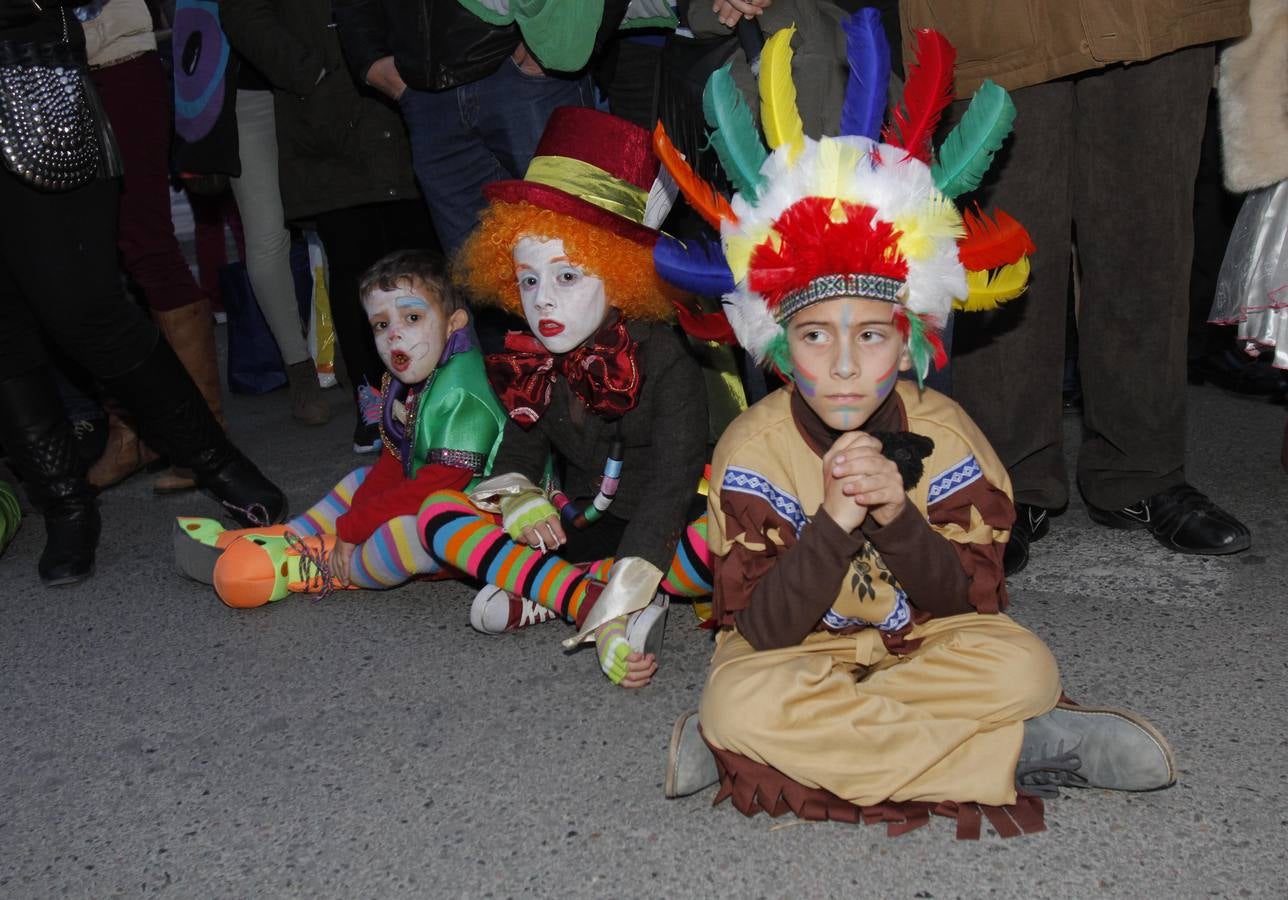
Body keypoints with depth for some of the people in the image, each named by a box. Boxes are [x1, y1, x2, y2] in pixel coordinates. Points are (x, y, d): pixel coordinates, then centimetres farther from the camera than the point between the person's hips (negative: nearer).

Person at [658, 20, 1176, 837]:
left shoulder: (943, 435, -10)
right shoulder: (754, 448, -15)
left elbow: (974, 602, -10)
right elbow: (763, 631, -18)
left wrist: (899, 517, -28)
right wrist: (830, 525, -33)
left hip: (925, 642, 1)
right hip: (797, 648, 0)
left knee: (1024, 666, -27)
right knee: (738, 702, -35)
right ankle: (1025, 752, -24)